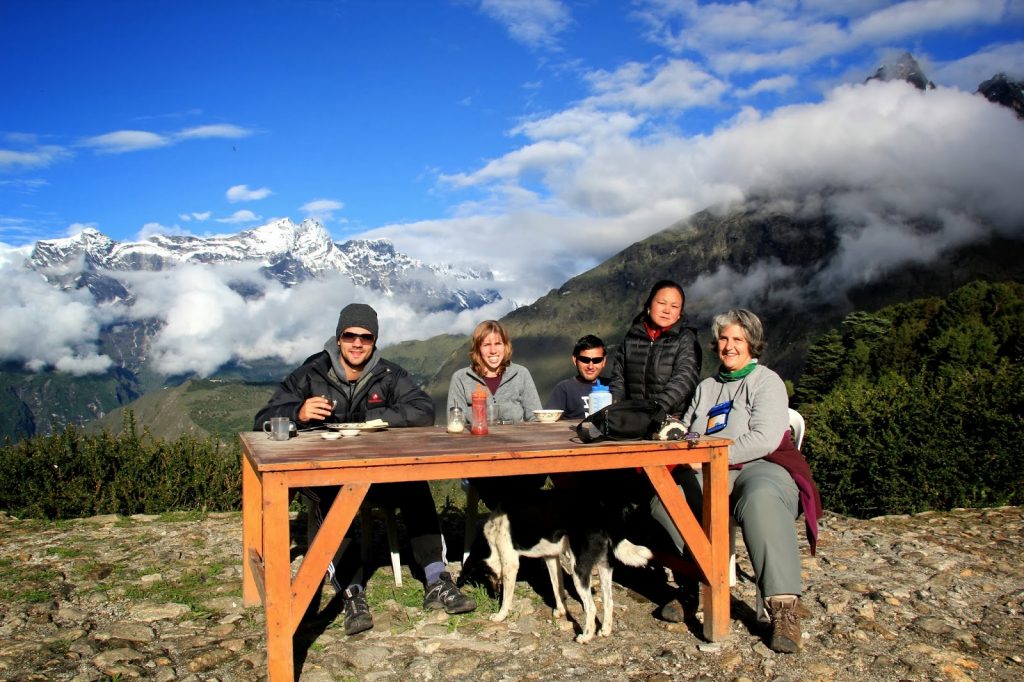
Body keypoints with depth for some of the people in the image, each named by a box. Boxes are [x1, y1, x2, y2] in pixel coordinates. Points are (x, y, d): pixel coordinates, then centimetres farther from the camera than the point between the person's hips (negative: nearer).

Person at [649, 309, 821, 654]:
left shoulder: (766, 381, 6)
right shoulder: (706, 387, 27)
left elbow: (764, 439, -10)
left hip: (759, 468, -5)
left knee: (761, 498, -41)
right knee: (662, 495, -24)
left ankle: (784, 607, -39)